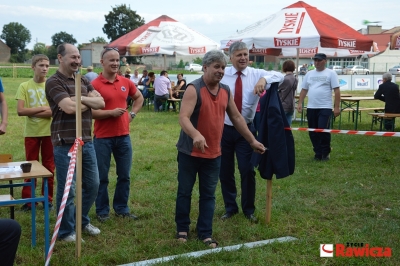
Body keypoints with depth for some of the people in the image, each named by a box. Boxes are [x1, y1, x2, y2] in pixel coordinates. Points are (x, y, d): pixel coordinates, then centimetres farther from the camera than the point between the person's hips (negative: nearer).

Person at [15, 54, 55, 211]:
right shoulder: (24, 86, -2)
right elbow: (20, 111, -10)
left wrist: (31, 112, -13)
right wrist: (42, 108, -13)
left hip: (49, 132, 0)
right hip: (31, 133, 0)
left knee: (49, 167, 8)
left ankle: (48, 199, 19)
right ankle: (28, 199, 15)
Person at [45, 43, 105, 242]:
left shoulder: (83, 81, 14)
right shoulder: (54, 82, -10)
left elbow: (100, 103, 2)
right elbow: (69, 108, -22)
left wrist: (80, 99, -13)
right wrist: (88, 102, -3)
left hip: (87, 142, 7)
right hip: (65, 144, -7)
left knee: (92, 184, 15)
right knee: (67, 189, 1)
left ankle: (82, 221, 34)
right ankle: (66, 231, 16)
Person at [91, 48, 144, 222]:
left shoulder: (126, 82, 6)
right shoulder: (95, 85, -10)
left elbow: (139, 98, 25)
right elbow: (89, 111, -14)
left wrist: (132, 114, 11)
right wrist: (111, 112, -20)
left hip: (123, 136, 5)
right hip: (103, 138, -5)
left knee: (124, 175, 12)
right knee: (102, 177, 5)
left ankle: (122, 208, 25)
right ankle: (102, 211, 18)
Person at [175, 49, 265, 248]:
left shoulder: (226, 91, 5)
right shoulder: (194, 89, -17)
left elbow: (236, 117, 14)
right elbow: (183, 118, -28)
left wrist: (252, 141, 13)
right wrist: (196, 135, -47)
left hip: (213, 153, 5)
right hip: (190, 152, -5)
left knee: (208, 195, 9)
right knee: (184, 192, 9)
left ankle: (205, 233, 18)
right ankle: (182, 229, 24)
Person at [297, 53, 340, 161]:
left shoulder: (331, 73, -1)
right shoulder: (309, 74, 13)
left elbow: (336, 90, -5)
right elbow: (304, 90, 16)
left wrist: (337, 107, -11)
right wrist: (300, 103, 5)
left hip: (325, 108, -5)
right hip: (311, 108, 5)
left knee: (323, 130, -13)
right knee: (313, 132, 7)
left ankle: (326, 152, 6)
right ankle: (318, 153, 19)